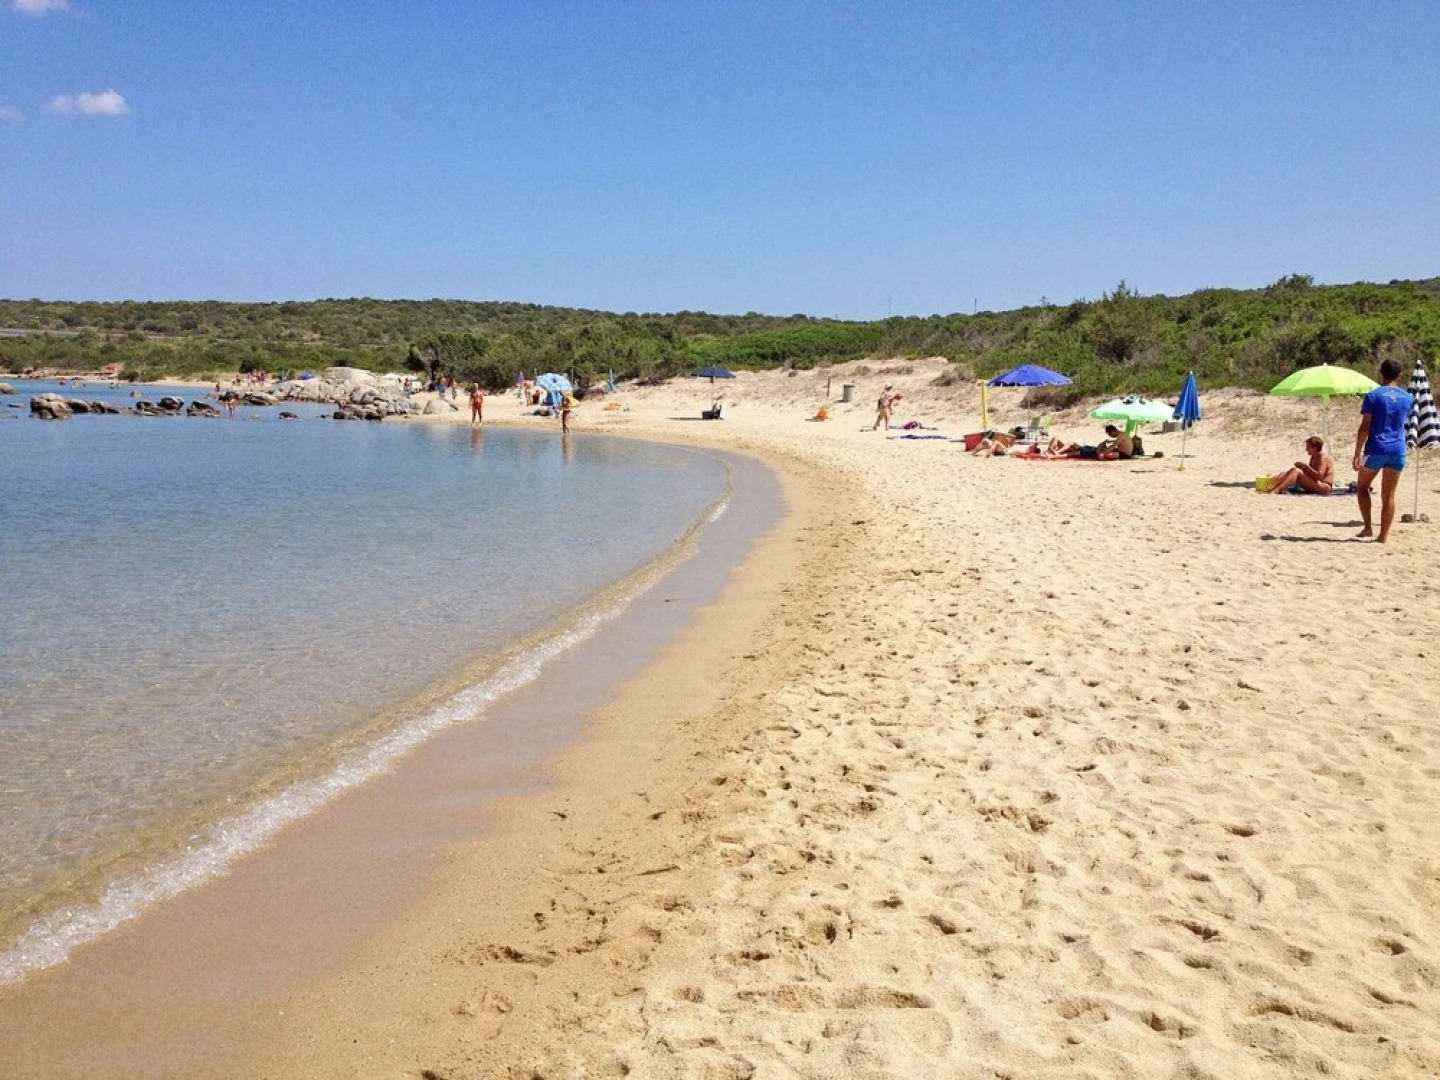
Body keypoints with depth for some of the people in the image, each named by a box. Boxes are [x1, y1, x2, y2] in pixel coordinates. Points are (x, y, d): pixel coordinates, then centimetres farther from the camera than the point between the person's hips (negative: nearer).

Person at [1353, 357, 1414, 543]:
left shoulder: (1374, 396, -7)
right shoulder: (1408, 398, 7)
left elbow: (1364, 427, -11)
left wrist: (1357, 454, -8)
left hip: (1376, 449, -3)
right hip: (1398, 451, 3)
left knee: (1362, 487, 16)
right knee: (1388, 495, 6)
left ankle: (1368, 528, 7)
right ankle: (1383, 536, 5)